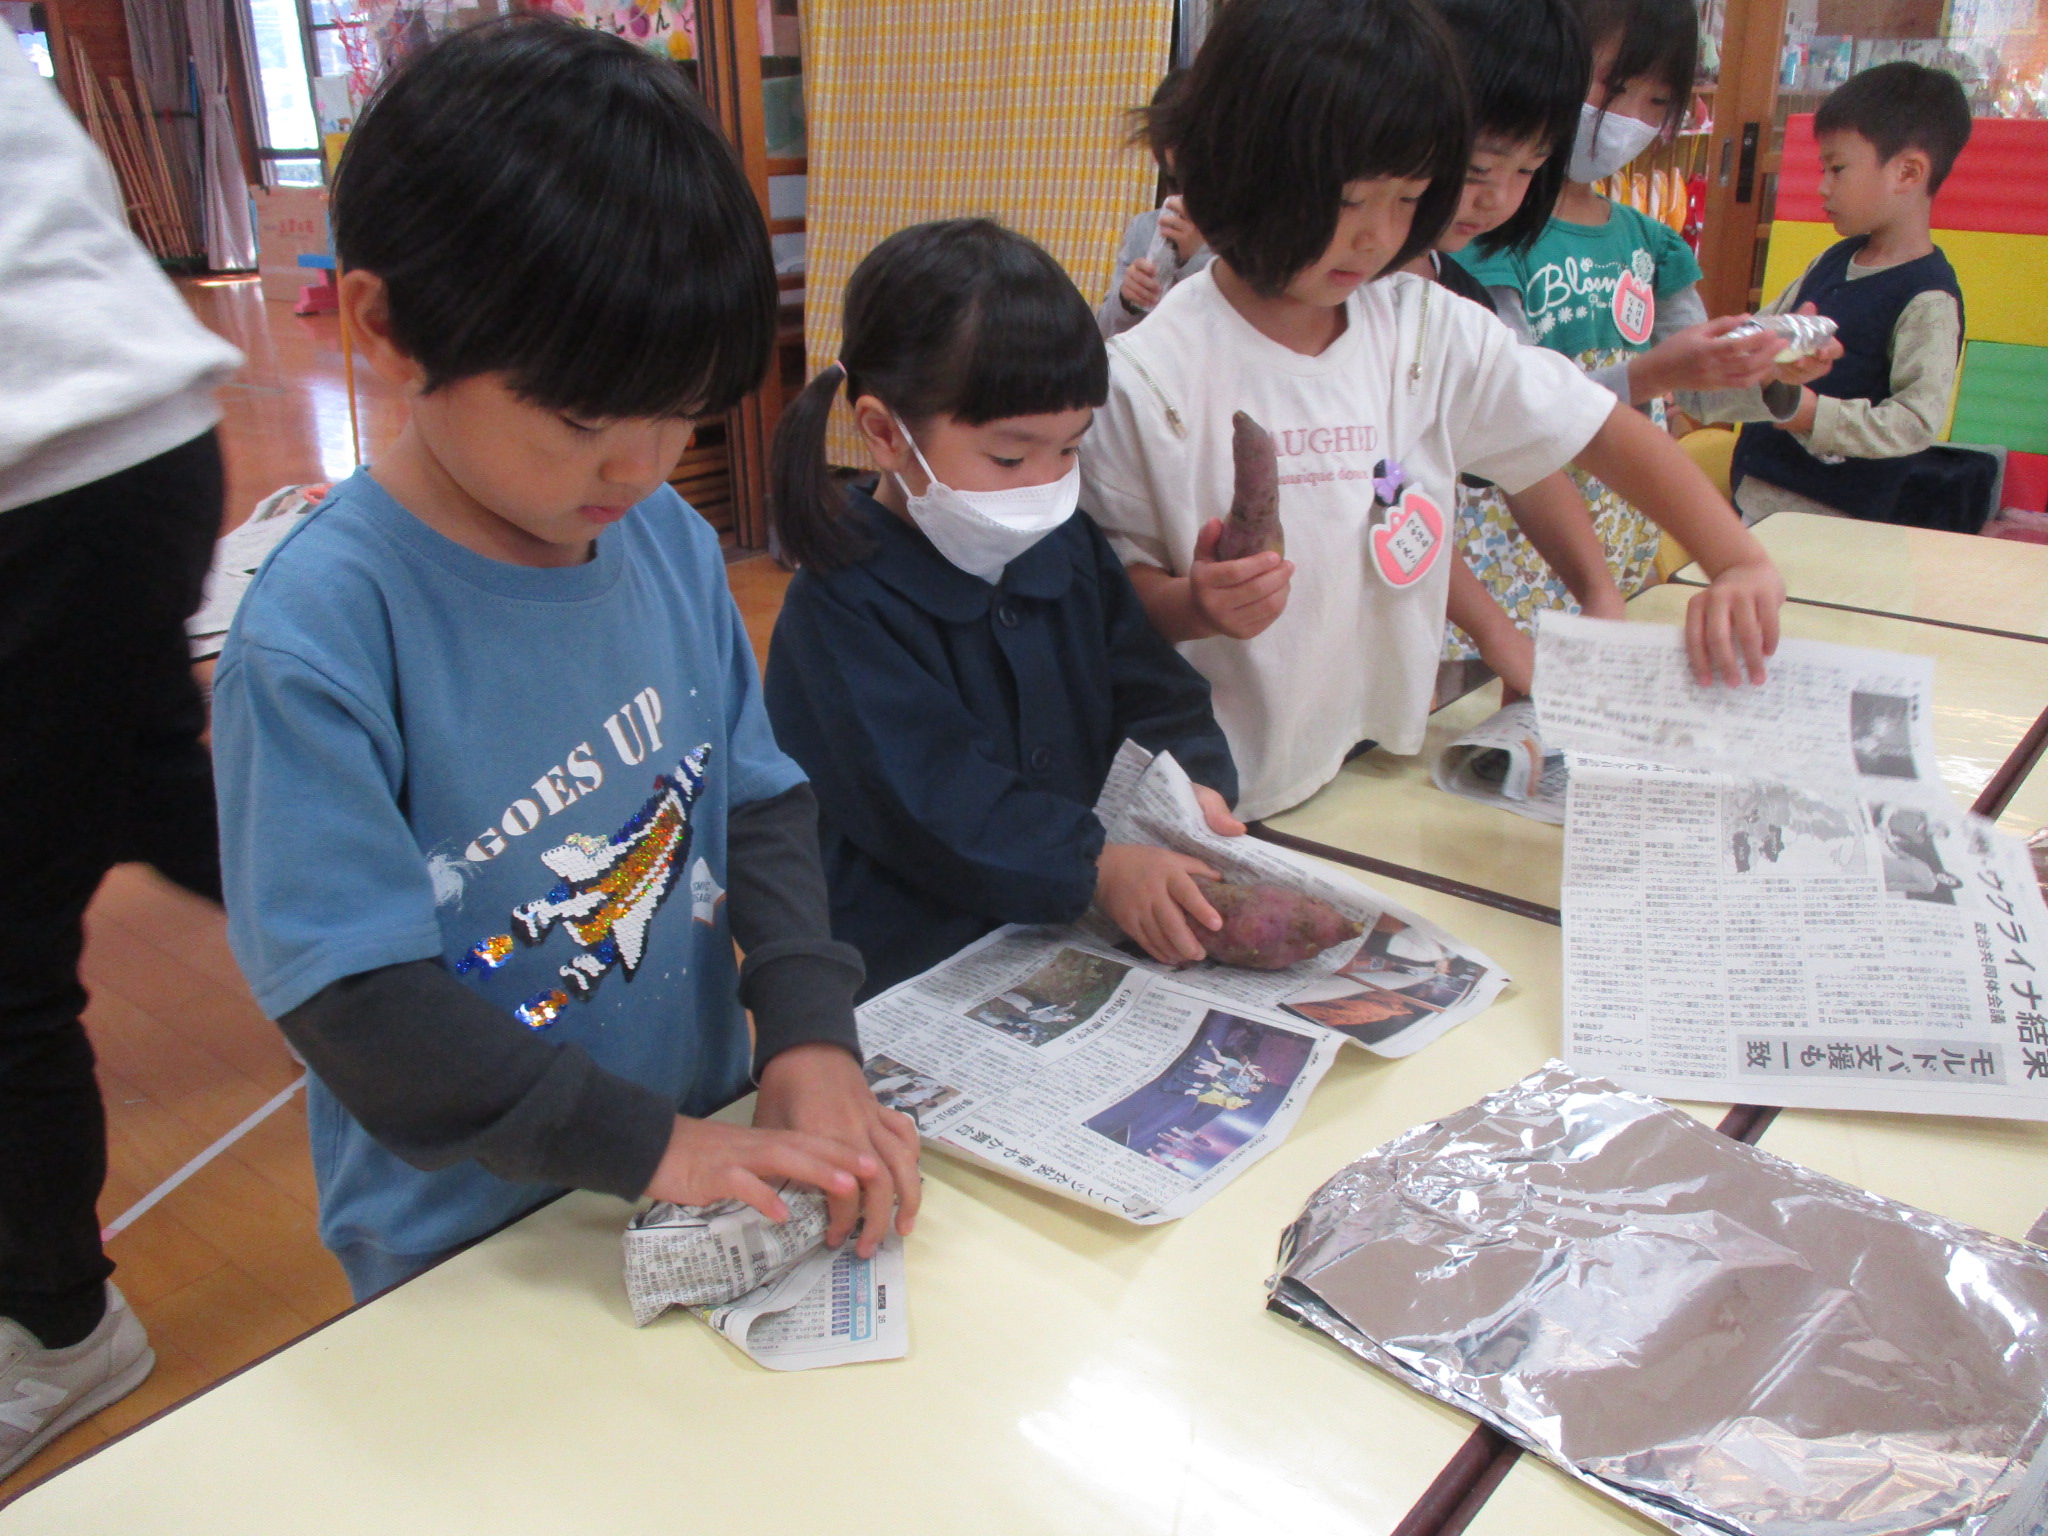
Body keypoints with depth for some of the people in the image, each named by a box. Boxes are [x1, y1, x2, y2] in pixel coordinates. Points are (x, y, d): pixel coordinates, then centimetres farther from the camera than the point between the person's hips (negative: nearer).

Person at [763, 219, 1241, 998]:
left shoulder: (1067, 543, 8)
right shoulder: (840, 606, -13)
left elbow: (1151, 686, 7)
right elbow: (929, 800, -20)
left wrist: (1192, 778, -14)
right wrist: (1099, 865, -29)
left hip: (1071, 940, 5)